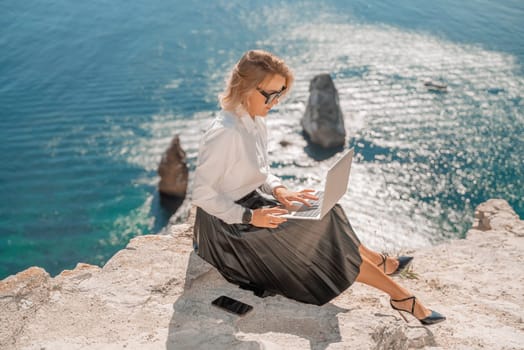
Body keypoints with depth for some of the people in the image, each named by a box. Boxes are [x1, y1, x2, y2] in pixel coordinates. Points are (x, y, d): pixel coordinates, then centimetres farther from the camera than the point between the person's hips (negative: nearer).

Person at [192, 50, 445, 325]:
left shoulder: (255, 122, 2)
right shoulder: (224, 134, -27)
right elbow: (201, 193, -24)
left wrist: (278, 191, -5)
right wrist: (249, 216, -24)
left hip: (252, 203, 9)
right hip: (229, 227, -9)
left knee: (325, 219, 1)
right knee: (322, 235, -9)